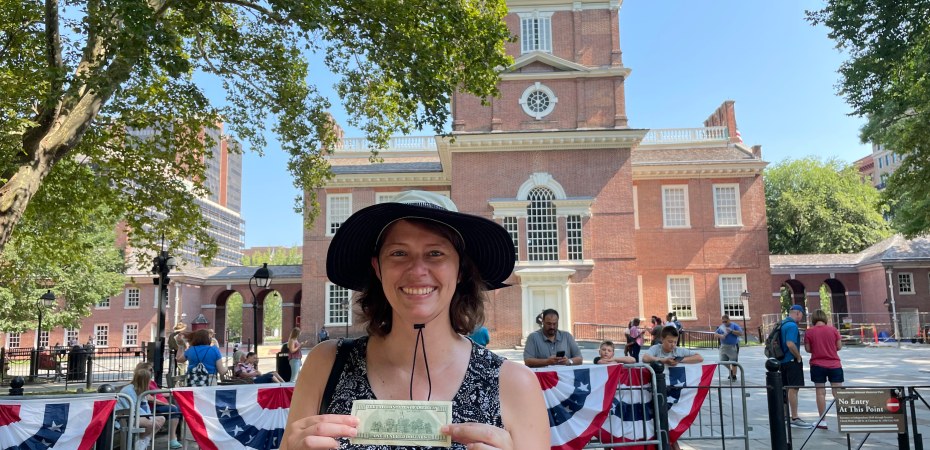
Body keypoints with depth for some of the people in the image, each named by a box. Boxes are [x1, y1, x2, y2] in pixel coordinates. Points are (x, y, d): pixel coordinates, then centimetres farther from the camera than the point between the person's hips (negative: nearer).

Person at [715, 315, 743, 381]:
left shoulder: (734, 326, -3)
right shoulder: (721, 327, 11)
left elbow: (741, 333, -11)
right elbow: (716, 334, 12)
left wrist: (731, 331, -19)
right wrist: (720, 336, -10)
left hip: (733, 346, -5)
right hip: (724, 346, 5)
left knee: (733, 362, -3)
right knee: (723, 361, 9)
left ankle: (734, 376, 8)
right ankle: (731, 371, 33)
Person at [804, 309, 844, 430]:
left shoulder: (809, 332, -5)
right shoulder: (833, 330, -2)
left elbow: (808, 349, -2)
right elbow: (839, 346, 1)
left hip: (817, 365, -1)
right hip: (834, 365, 1)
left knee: (821, 393, 4)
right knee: (838, 392, 5)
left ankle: (822, 421, 7)